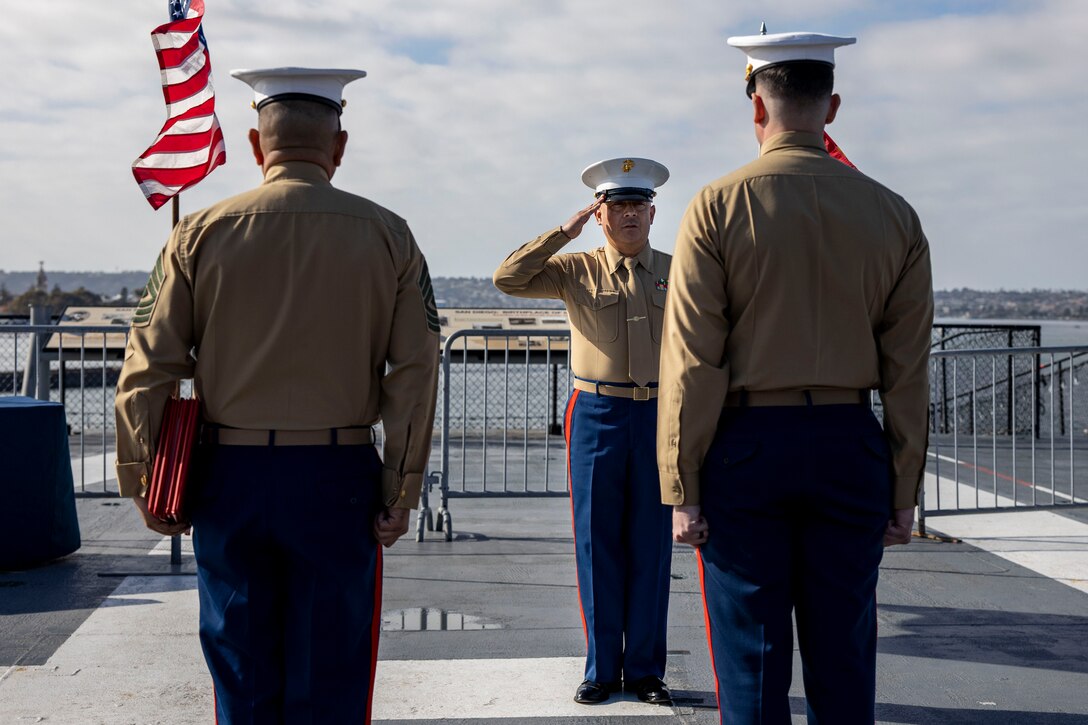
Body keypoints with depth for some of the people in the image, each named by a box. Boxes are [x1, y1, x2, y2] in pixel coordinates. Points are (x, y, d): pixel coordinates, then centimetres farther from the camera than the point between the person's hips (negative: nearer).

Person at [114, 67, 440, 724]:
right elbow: (415, 373, -4)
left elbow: (147, 370, -2)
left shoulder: (202, 233, -1)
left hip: (229, 476, 1)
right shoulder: (387, 236, -1)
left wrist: (146, 488, 7)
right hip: (337, 478, -1)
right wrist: (401, 493, 1)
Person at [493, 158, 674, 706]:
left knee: (651, 546, 5)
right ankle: (601, 669, 17)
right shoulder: (576, 270, 4)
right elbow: (507, 278, -7)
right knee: (597, 543, 4)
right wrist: (564, 232, -8)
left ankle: (645, 670, 17)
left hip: (659, 415, 1)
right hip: (596, 415, -1)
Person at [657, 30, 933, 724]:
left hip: (747, 446, -3)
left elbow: (692, 362, -9)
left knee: (753, 664, 6)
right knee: (844, 659, 12)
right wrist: (903, 493, 9)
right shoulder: (894, 214, 3)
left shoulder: (718, 206, -6)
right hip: (851, 449, 3)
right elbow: (908, 372, 3)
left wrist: (682, 490, -4)